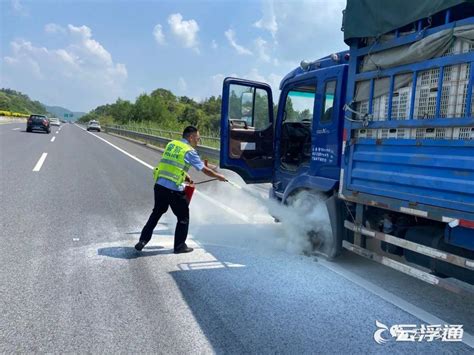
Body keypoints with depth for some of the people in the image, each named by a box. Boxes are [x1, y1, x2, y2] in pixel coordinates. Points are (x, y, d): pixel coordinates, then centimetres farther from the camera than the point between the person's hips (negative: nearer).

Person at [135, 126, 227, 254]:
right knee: (183, 217, 13)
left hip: (159, 185, 7)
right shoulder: (190, 151, -6)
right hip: (174, 190, -6)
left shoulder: (171, 144, 13)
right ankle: (179, 246, 22)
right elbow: (204, 170, -1)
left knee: (156, 213, 23)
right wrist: (218, 176, 13)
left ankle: (143, 240, 24)